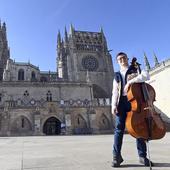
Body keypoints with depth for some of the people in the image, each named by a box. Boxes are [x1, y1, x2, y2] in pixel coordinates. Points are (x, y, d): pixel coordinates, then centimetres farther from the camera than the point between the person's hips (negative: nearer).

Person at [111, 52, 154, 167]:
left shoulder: (135, 70, 15)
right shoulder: (117, 76, 22)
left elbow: (146, 76, -8)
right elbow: (115, 91, 11)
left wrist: (130, 81, -18)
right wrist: (114, 105, -4)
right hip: (122, 102, 2)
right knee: (119, 128, -4)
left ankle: (142, 156, 8)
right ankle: (117, 156, 1)